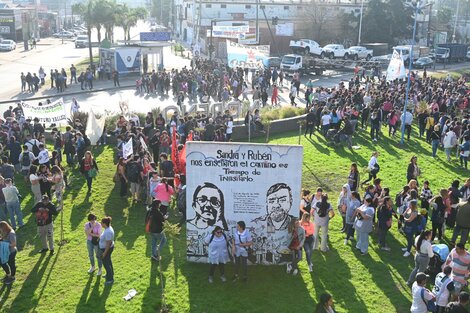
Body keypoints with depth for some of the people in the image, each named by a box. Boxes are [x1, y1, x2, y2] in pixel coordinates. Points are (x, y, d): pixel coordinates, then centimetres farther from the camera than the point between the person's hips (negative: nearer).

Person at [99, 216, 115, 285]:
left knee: (106, 263, 8)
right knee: (108, 261, 28)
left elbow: (108, 243, -29)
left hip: (107, 249, -9)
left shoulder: (108, 232, -36)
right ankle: (110, 273, 49)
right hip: (107, 247, 9)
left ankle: (110, 279, 24)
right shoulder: (108, 227, -6)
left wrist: (105, 253, -21)